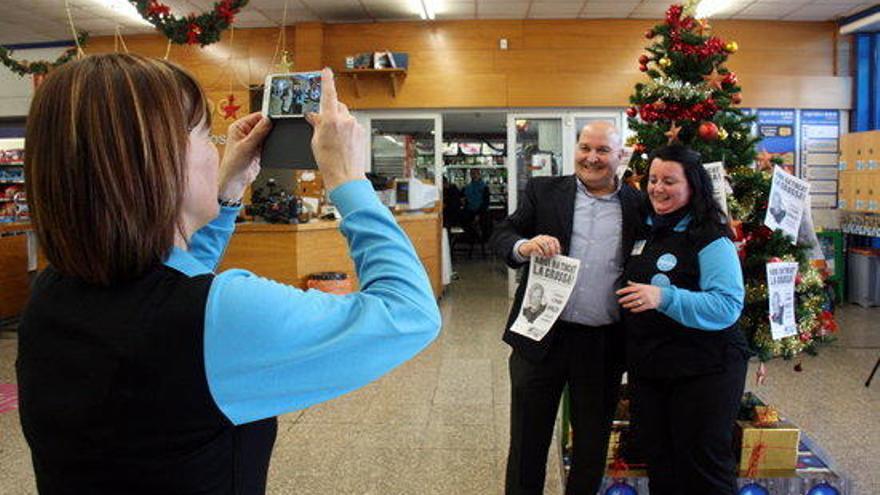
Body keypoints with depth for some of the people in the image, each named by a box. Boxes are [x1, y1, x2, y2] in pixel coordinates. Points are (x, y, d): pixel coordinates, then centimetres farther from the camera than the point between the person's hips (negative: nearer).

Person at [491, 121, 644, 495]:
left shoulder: (638, 206, 3)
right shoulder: (544, 191, 2)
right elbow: (501, 235, -3)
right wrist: (524, 246, -25)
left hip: (605, 345, 1)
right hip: (541, 336, -1)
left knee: (593, 445, 18)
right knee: (528, 441, 12)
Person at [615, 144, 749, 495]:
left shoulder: (711, 239, -13)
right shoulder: (644, 229, 8)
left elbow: (728, 306, -23)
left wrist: (665, 298, -32)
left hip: (703, 371, -7)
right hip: (645, 367, 7)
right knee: (657, 463, 19)